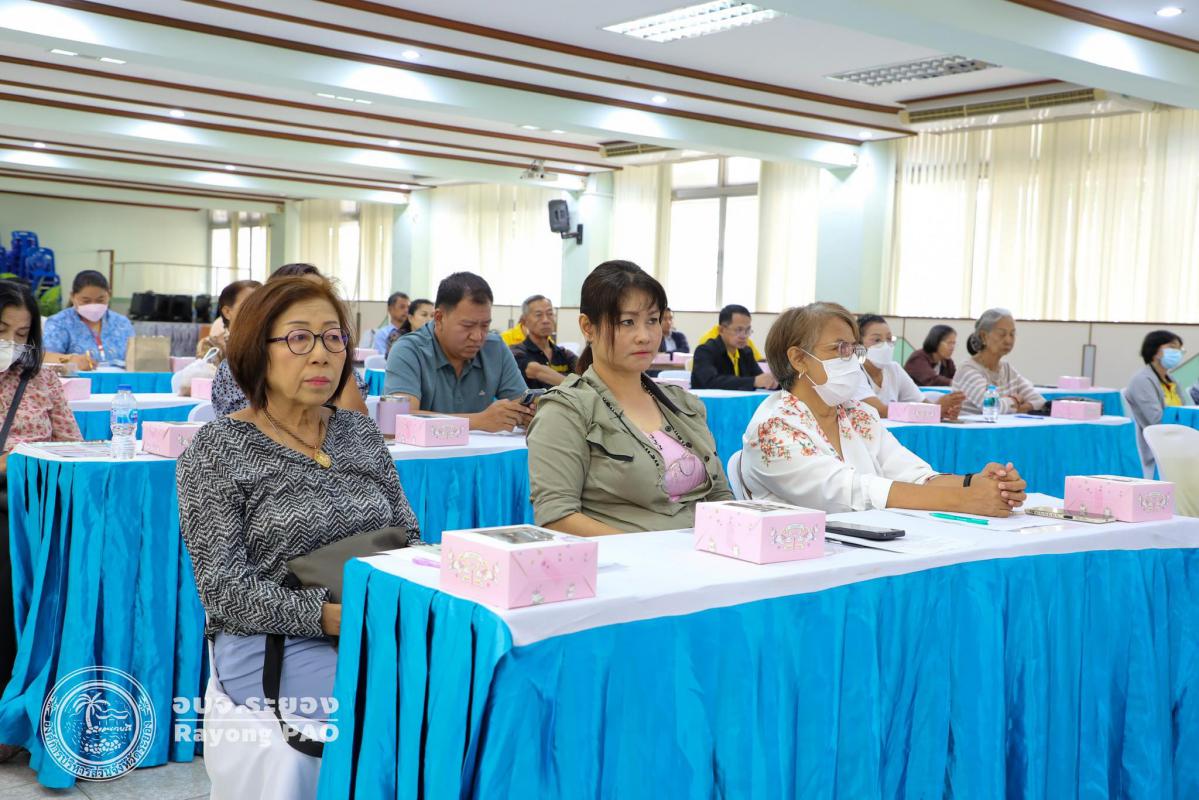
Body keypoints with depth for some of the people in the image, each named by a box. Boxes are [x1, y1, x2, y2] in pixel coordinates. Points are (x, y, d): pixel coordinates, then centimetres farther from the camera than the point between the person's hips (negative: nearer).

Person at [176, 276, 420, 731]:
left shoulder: (361, 434, 13)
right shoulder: (216, 450, -2)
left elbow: (407, 536, 16)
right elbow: (226, 591, -9)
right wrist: (327, 616, -23)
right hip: (273, 641, -5)